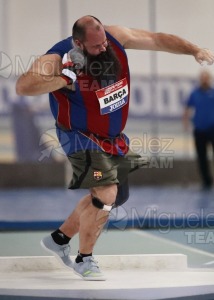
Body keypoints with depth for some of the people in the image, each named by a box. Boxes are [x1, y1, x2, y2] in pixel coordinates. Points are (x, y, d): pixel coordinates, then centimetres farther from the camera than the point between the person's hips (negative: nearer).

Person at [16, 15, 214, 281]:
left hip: (113, 137, 8)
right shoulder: (58, 58, -27)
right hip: (82, 138, -7)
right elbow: (23, 86, -38)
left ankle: (59, 239, 34)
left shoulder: (116, 37, -12)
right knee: (105, 195, -19)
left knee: (113, 197, 17)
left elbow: (158, 40, -3)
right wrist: (64, 80, -43)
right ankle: (84, 260, 3)